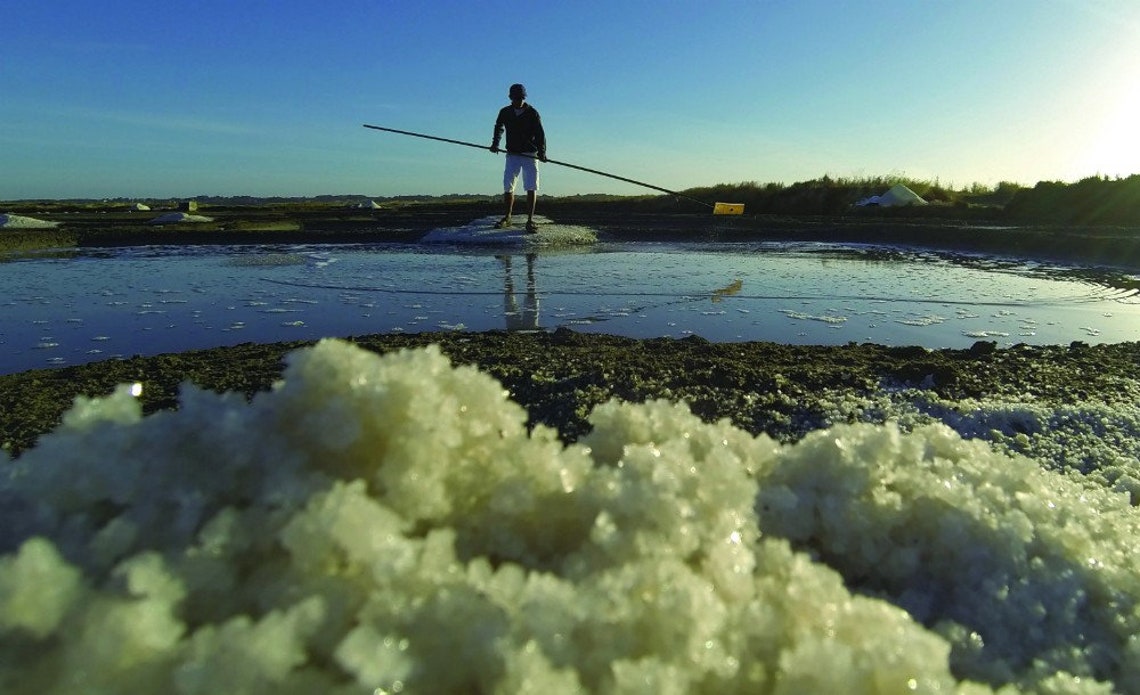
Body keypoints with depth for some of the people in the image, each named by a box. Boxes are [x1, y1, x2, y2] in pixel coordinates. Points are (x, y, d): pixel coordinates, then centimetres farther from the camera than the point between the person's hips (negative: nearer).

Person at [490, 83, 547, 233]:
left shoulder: (532, 113, -4)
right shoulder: (505, 112, 5)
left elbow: (540, 134, -9)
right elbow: (499, 127, 24)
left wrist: (541, 152, -22)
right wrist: (495, 143, 10)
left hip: (530, 154, -3)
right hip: (512, 154, 3)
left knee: (531, 187, -10)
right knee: (507, 186, -1)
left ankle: (530, 220, -9)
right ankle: (507, 218, 12)